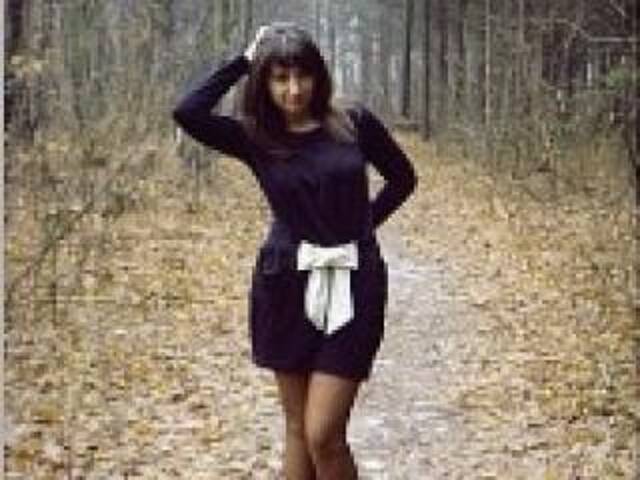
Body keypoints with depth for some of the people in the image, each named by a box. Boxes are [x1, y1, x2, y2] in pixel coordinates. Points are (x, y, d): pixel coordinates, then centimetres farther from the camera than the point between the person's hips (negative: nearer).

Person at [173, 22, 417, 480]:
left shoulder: (354, 123, -1)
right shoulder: (254, 137, 0)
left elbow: (403, 178, 14)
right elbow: (187, 112, -16)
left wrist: (361, 223, 8)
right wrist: (243, 61, -8)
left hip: (353, 286, -2)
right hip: (286, 287, 2)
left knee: (323, 434, -8)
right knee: (297, 428, 11)